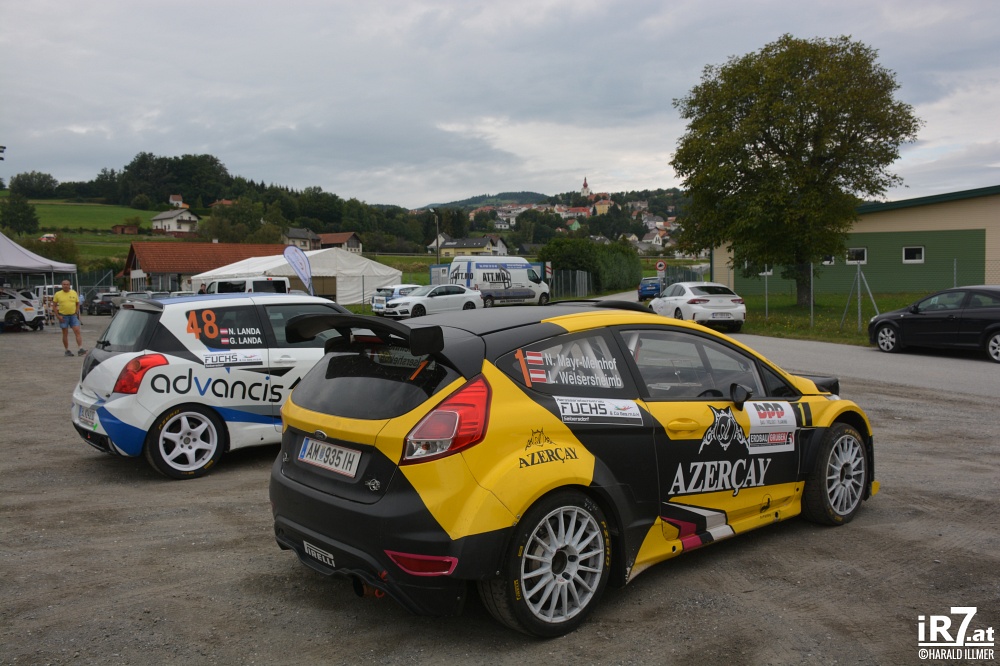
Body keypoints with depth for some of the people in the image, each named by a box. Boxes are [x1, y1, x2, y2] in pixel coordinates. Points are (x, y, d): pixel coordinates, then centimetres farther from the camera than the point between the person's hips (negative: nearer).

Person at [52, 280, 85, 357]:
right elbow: (54, 306, 3)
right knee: (65, 334, 6)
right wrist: (58, 316, -6)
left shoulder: (74, 293, 5)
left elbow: (77, 304, 12)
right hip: (63, 316, -1)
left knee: (77, 331, -8)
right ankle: (67, 350, 13)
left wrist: (76, 313, 2)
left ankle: (81, 349, -11)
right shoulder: (57, 294, -1)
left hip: (73, 316, 1)